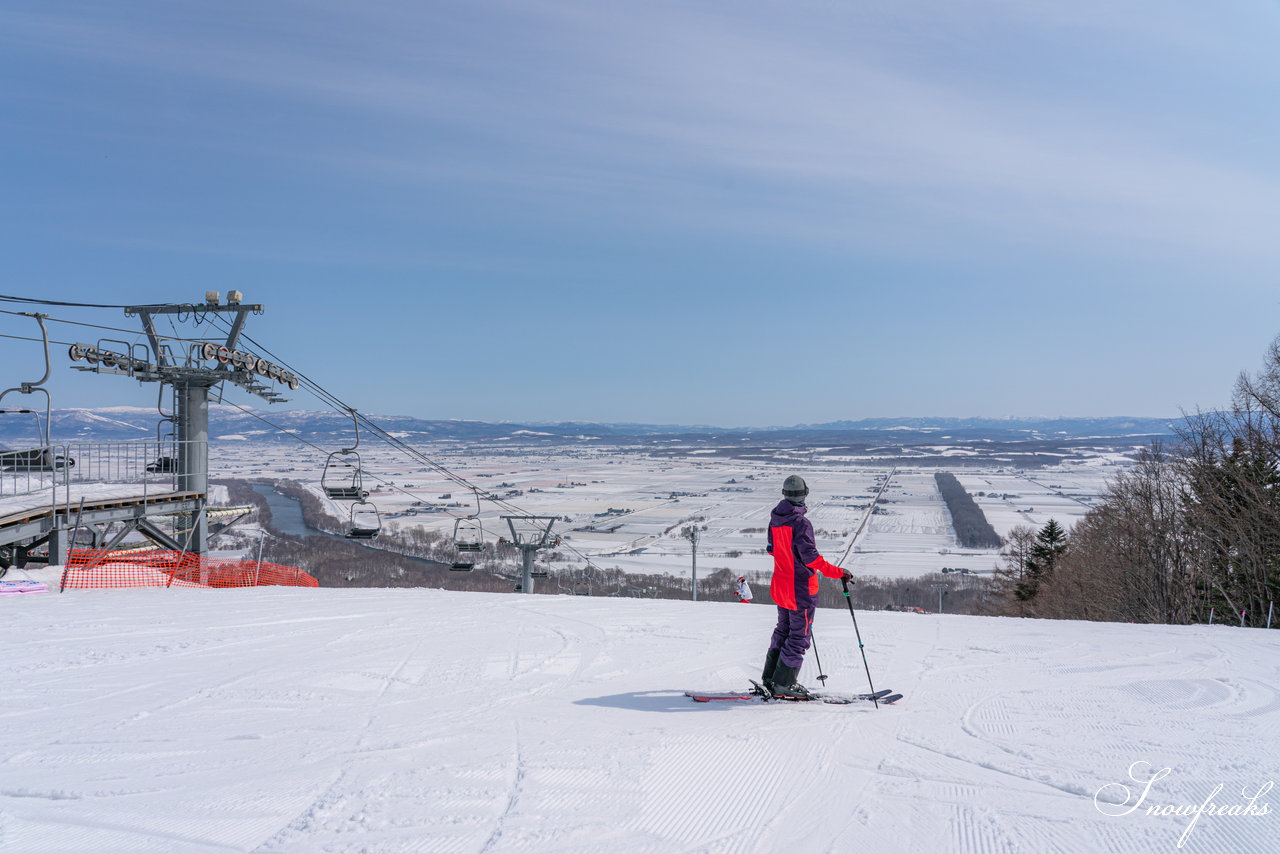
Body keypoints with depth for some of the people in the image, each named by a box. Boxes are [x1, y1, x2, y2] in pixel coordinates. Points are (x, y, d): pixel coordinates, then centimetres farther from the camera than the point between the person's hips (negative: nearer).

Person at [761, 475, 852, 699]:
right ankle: (783, 684, 6)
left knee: (783, 630, 22)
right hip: (801, 589, -8)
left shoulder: (775, 520, 3)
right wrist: (838, 572, -20)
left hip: (780, 585, 8)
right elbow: (811, 558, -24)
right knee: (799, 636, 2)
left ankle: (770, 676, 29)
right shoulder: (801, 523, -21)